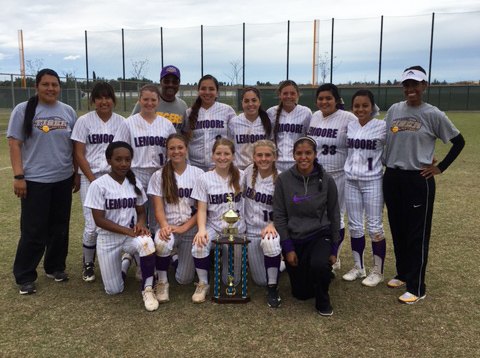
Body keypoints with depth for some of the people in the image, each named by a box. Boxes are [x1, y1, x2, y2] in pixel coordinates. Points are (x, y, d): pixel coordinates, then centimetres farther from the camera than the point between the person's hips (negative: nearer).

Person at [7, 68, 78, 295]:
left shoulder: (68, 111, 7)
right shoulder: (23, 110, -3)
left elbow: (75, 146, 11)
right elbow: (14, 144, -6)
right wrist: (18, 176, -12)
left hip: (63, 180, 4)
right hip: (34, 180, -4)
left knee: (60, 228, 12)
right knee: (33, 231, 0)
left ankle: (55, 267, 29)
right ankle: (25, 277, 15)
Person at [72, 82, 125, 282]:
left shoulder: (121, 122, 6)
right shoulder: (84, 121, 0)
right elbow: (79, 154, -2)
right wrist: (94, 181, -8)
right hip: (90, 178, -1)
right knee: (92, 226, -5)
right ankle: (88, 264, 17)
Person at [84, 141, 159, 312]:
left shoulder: (135, 183, 1)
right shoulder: (98, 185, -13)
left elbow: (141, 211, 7)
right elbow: (99, 220, -15)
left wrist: (140, 224, -17)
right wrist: (128, 231, -22)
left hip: (132, 234, 2)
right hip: (108, 239, -2)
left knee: (146, 243, -36)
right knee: (114, 290, 2)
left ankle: (147, 289, -18)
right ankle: (124, 262, 34)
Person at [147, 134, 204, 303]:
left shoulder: (198, 174, -2)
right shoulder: (159, 176, -1)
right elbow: (158, 208, -6)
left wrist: (183, 228, -15)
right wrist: (165, 226, -27)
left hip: (191, 229, 1)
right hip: (168, 227, 0)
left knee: (184, 279, -3)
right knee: (162, 243, -38)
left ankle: (183, 260, 34)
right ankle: (162, 282, -9)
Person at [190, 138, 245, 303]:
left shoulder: (241, 177, -1)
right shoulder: (204, 179, -1)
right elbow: (202, 209, -4)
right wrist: (202, 229, -23)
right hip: (213, 226, 0)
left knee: (232, 280, 0)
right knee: (199, 246, -34)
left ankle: (225, 256, 36)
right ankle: (203, 284, -7)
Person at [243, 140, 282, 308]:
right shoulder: (249, 171, -3)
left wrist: (272, 225, -31)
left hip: (271, 228, -3)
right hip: (252, 231, 3)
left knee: (270, 242, -41)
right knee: (261, 281, 3)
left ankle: (273, 289, -21)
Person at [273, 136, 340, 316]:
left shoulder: (326, 180, -9)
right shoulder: (283, 180, -9)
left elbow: (334, 215, 0)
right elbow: (279, 215, -5)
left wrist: (334, 249, 0)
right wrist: (288, 248, -9)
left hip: (320, 235, -1)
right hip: (293, 238, 1)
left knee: (319, 265, -35)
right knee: (301, 293, 7)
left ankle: (323, 300, -3)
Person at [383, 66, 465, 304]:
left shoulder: (433, 114, -7)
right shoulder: (393, 110, 6)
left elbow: (459, 142, 1)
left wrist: (440, 168, -3)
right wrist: (386, 164, 11)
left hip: (419, 180, -5)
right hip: (392, 178, 5)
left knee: (417, 233, 1)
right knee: (397, 230, 15)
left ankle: (416, 287, 9)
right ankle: (402, 274, 32)